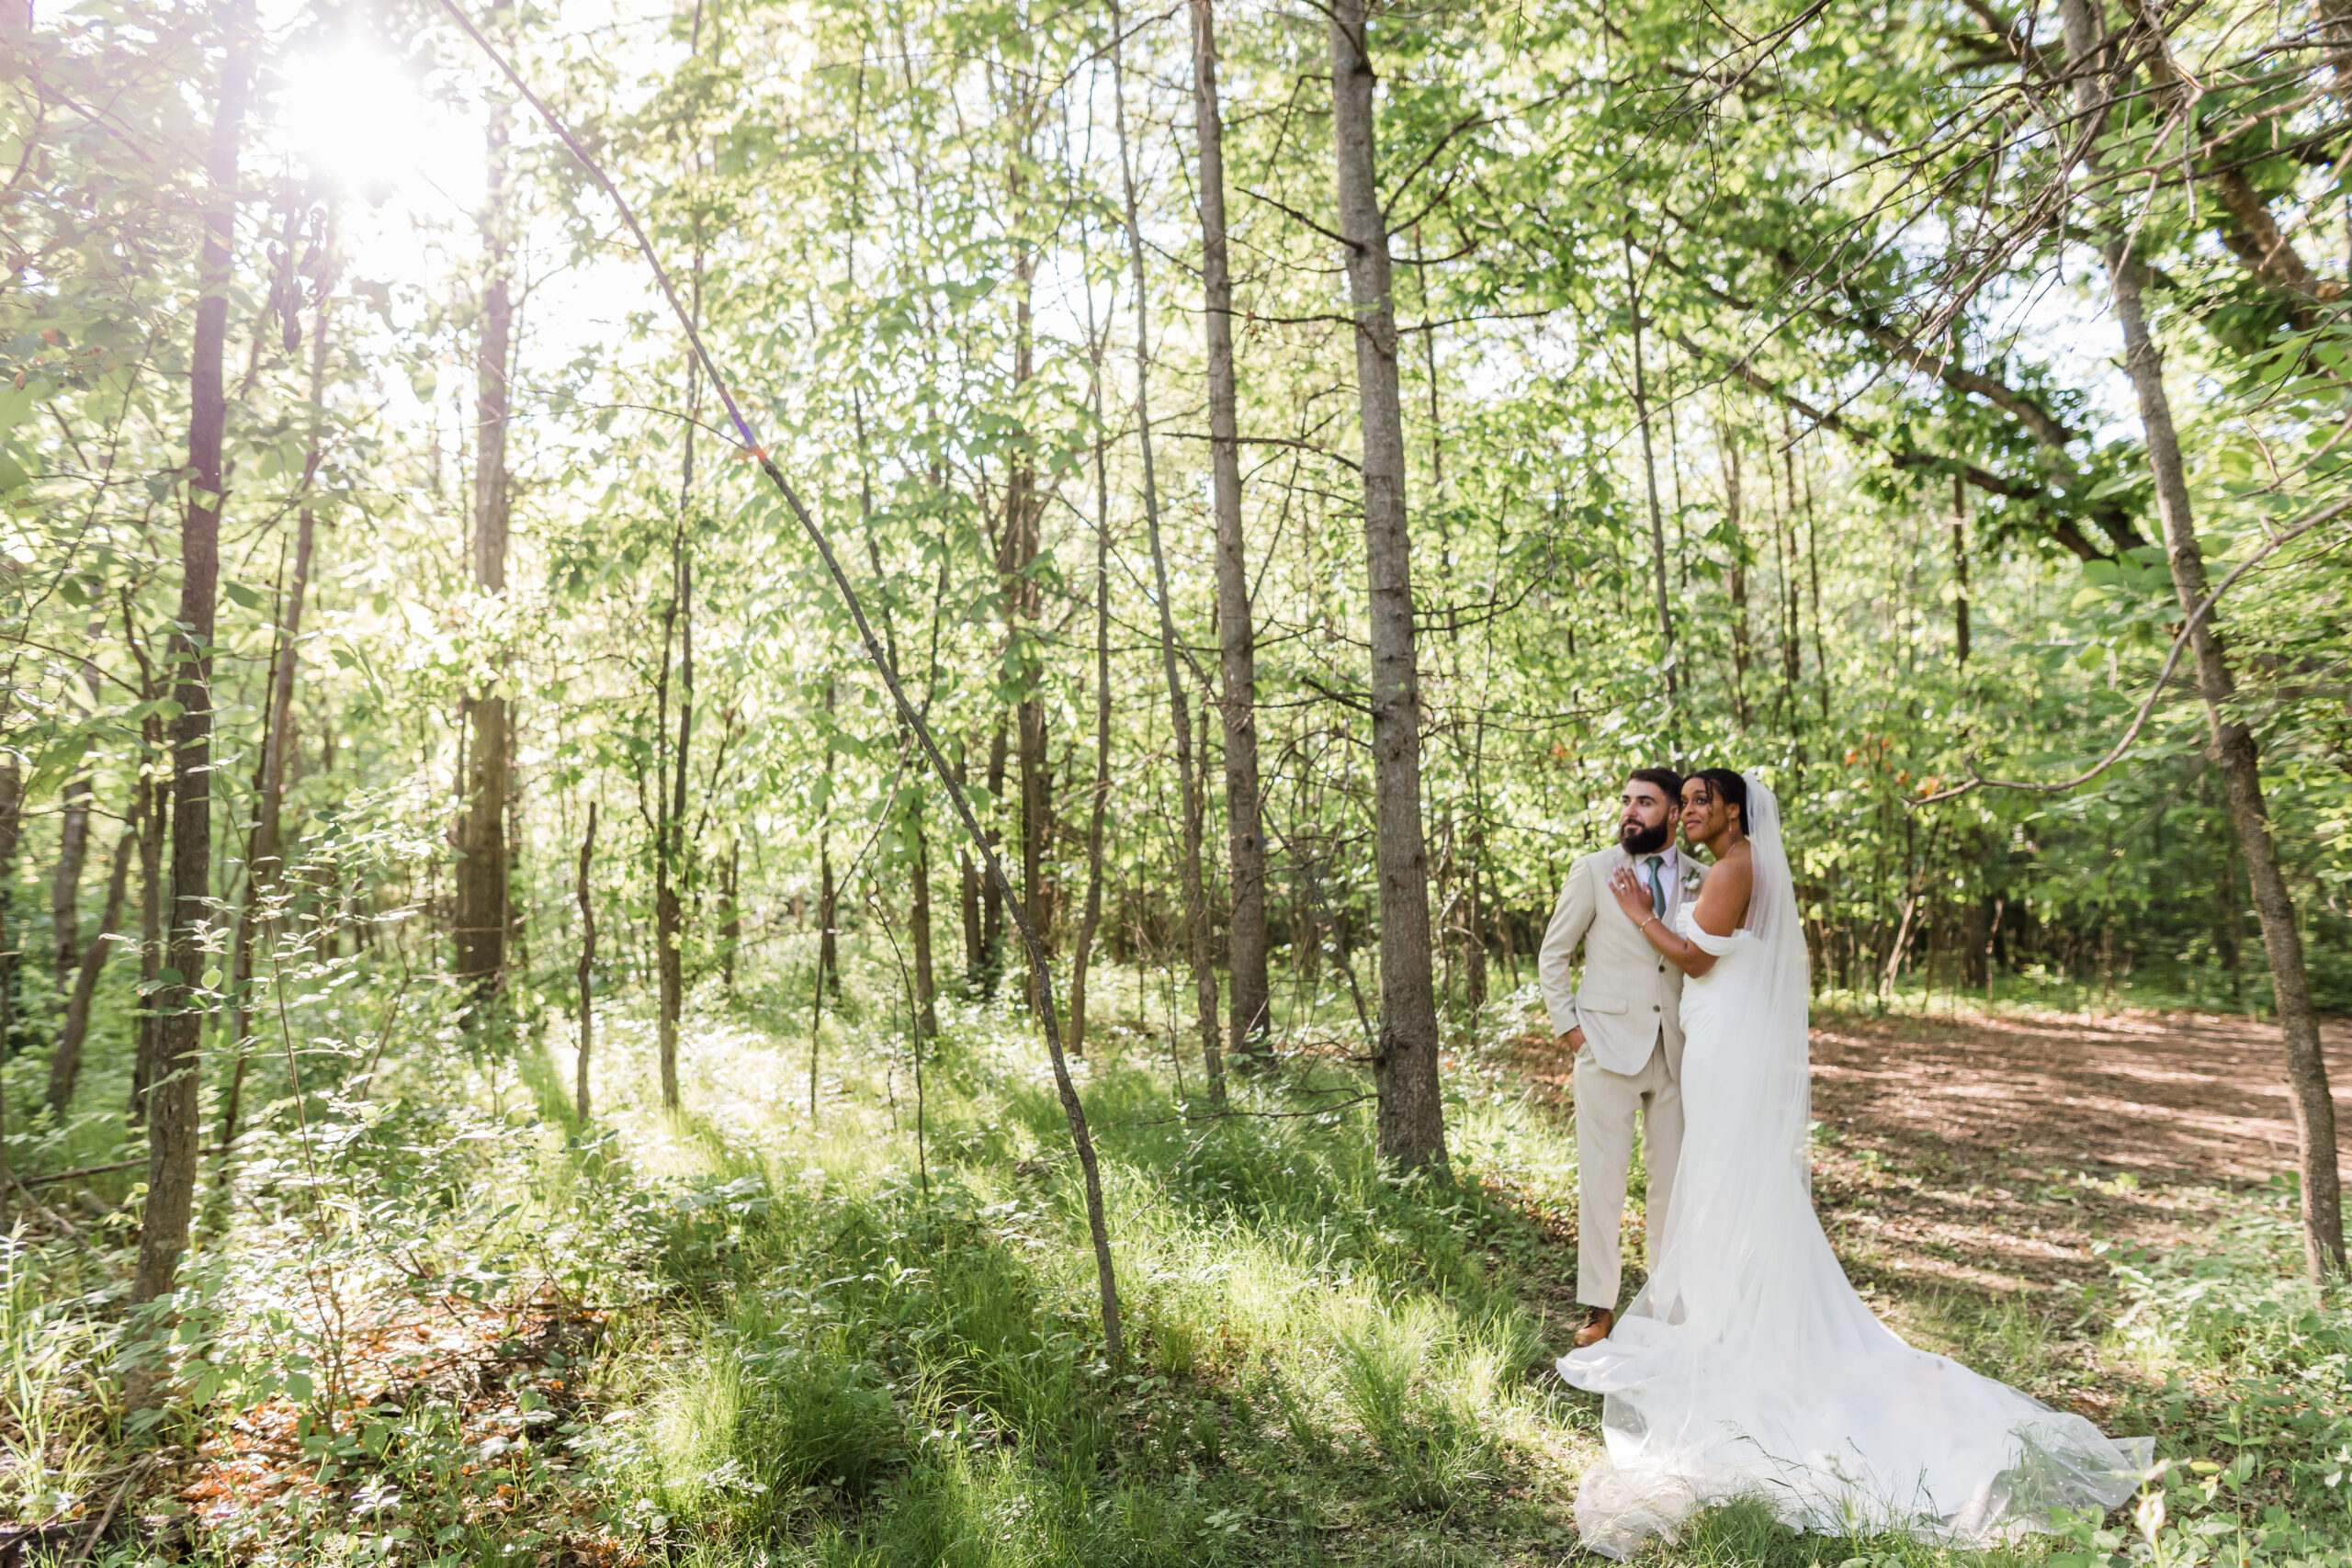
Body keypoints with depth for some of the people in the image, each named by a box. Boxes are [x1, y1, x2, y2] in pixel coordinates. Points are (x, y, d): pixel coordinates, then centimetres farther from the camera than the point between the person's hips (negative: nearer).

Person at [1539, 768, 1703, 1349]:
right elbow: (1553, 954, 5)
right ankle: (1598, 1304, 11)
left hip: (1677, 1052, 3)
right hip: (1608, 1045, -2)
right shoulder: (1593, 871, 1)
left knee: (1675, 1176, 10)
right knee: (1602, 1177, 0)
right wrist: (1566, 1025, -2)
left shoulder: (1699, 879, 7)